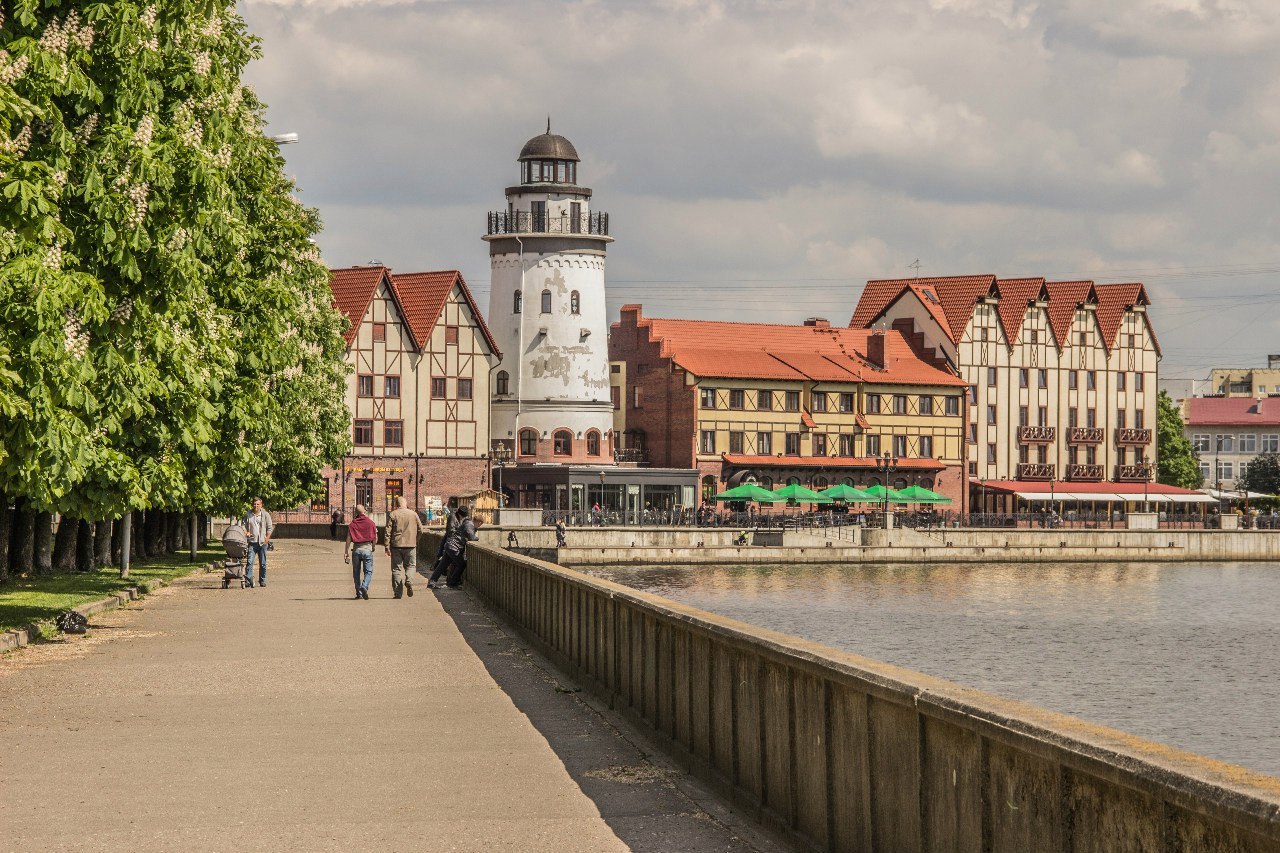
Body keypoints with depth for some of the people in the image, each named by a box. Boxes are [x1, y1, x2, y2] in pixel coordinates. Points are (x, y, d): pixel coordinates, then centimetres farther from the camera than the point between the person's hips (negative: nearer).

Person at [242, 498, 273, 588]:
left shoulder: (265, 514, 5)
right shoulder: (247, 515, 8)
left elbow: (269, 528, 6)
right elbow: (244, 526, 15)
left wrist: (267, 539, -4)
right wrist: (246, 532, -6)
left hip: (262, 543, 0)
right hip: (252, 542, 0)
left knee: (263, 563, 5)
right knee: (249, 562, -11)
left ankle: (262, 581, 13)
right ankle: (248, 580, -14)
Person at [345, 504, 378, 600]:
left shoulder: (352, 524, 3)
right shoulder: (371, 523, 0)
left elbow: (348, 539, -2)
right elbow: (375, 538, 3)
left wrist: (346, 552, 0)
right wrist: (373, 546, 22)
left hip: (356, 549, 1)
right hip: (367, 548, -1)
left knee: (356, 572, 11)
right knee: (368, 571, 2)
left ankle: (359, 593, 10)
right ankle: (364, 587, -24)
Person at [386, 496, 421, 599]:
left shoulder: (393, 515, -2)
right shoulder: (413, 514, 3)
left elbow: (388, 532, -5)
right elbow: (420, 529, 7)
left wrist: (387, 547, -2)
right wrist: (415, 540, 22)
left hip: (396, 545, -1)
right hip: (410, 544, 1)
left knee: (396, 568, 5)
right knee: (411, 565, 14)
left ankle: (398, 592, 3)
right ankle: (409, 580, -15)